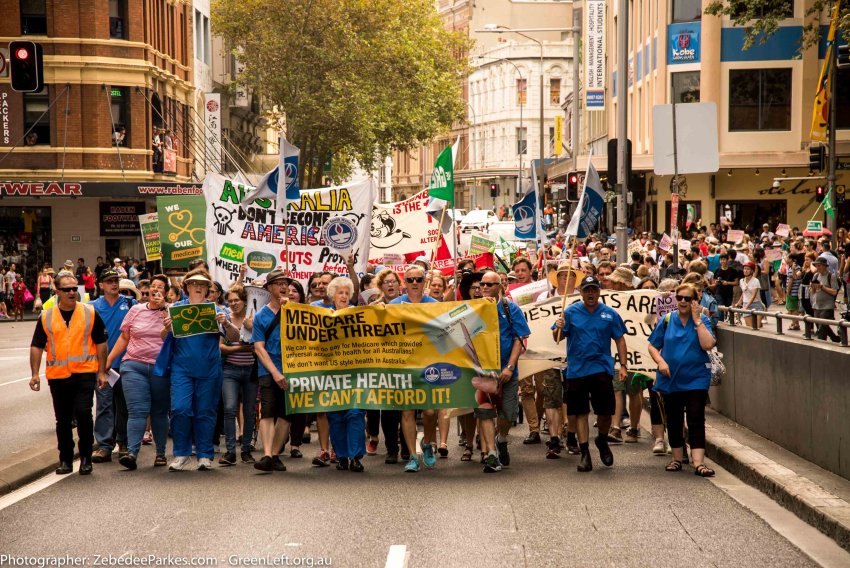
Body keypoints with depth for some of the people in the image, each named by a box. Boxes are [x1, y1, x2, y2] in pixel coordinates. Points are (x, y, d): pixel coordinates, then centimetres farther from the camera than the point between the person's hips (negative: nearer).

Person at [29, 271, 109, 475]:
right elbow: (36, 346, 7)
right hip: (58, 375, 2)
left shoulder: (90, 313, 2)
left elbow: (101, 343, 5)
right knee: (63, 420, 8)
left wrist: (101, 372, 2)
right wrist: (35, 373, -2)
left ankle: (86, 457, 2)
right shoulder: (46, 317, 5)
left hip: (85, 373, -2)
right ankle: (65, 460, 19)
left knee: (83, 413, -14)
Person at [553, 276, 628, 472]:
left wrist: (623, 365, 3)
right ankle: (585, 454, 11)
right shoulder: (571, 312, 2)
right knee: (580, 413, 3)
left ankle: (602, 441, 29)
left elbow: (619, 339, 9)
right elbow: (557, 338, 0)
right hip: (576, 370, 0)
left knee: (605, 411, -1)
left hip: (601, 368, 0)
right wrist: (559, 329, -23)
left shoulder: (610, 314, 4)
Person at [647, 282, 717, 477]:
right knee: (674, 421, 12)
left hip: (696, 379, -2)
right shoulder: (667, 320, 2)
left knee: (696, 421, -9)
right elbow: (653, 346, 6)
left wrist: (697, 319, -16)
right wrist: (660, 361, -12)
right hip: (670, 379, 2)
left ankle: (698, 463, -12)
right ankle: (677, 458, 26)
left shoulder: (702, 321, -2)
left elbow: (708, 345, -18)